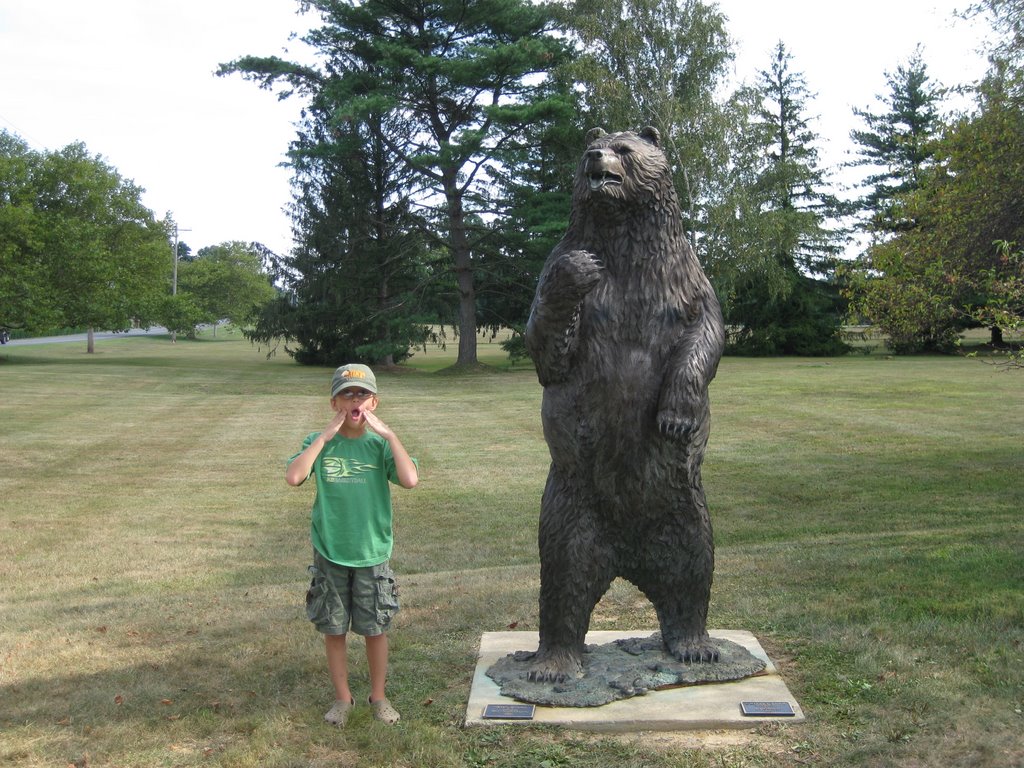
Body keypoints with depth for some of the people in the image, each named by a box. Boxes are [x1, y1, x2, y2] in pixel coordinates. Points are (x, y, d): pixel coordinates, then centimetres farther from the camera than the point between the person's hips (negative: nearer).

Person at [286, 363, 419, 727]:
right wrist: (326, 436, -19)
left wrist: (389, 434, -19)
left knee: (375, 629, 10)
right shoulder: (319, 443, -3)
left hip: (373, 554, 0)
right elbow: (293, 476, -21)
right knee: (334, 629, 11)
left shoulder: (381, 444, -4)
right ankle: (342, 697, 30)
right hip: (329, 553, 0)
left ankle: (378, 695, 29)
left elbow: (411, 479, -21)